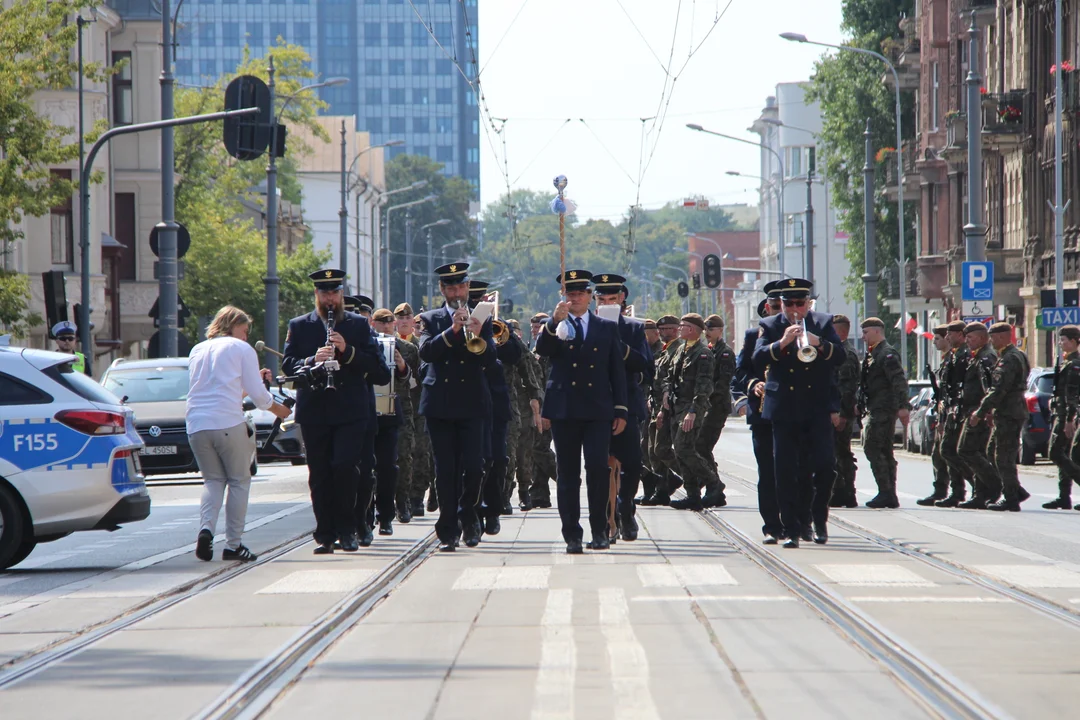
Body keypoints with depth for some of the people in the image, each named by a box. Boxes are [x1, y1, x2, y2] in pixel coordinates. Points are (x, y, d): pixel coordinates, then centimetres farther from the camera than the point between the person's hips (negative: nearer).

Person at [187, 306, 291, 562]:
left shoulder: (197, 351, 21)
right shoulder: (242, 349, 6)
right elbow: (258, 394, 3)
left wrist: (254, 378, 37)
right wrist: (279, 410, 22)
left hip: (196, 425, 5)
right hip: (229, 423, -5)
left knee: (213, 480, 15)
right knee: (239, 481, 7)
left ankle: (206, 528, -10)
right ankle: (233, 545, 4)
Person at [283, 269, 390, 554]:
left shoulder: (359, 325, 10)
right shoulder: (299, 326, 10)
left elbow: (378, 367, 2)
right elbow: (288, 365, 0)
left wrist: (348, 351, -12)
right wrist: (313, 361, -18)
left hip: (351, 410, -1)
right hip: (314, 411, 1)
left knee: (344, 466, -13)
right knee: (319, 475, 1)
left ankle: (346, 529, -1)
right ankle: (325, 534, 7)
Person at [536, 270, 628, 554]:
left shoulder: (607, 328, 12)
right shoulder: (555, 327, 9)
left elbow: (617, 370, 11)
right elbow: (542, 349, -11)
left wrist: (620, 410, 5)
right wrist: (555, 322, -27)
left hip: (597, 410, 0)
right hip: (564, 410, 0)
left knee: (598, 468, -11)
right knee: (568, 475, 2)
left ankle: (599, 530, -1)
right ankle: (572, 535, 5)